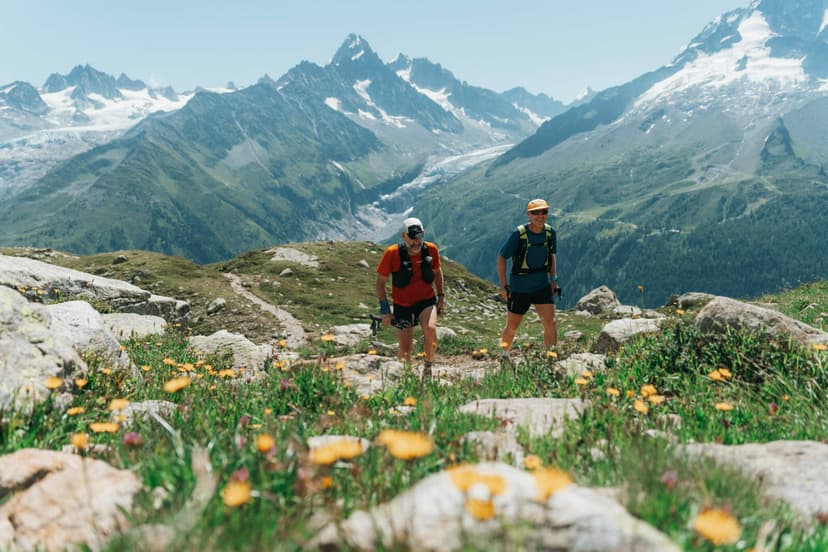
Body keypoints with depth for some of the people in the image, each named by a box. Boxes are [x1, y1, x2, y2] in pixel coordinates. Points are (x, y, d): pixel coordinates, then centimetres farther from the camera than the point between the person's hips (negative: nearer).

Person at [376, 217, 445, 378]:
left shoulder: (431, 250, -9)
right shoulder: (392, 253, -17)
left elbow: (437, 271, 12)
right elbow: (380, 282, -7)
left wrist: (441, 296, 10)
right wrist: (385, 310, -11)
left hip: (426, 300, 1)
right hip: (403, 305, -1)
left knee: (430, 329, -29)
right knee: (405, 351, 1)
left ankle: (428, 368, -5)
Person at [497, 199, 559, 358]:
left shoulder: (550, 232, -5)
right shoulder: (518, 234, -18)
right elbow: (501, 257, -10)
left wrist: (554, 279, 10)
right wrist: (503, 285, -13)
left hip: (542, 286, 3)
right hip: (519, 288, -3)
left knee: (550, 324, -11)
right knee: (512, 327, 10)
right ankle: (504, 356, 35)